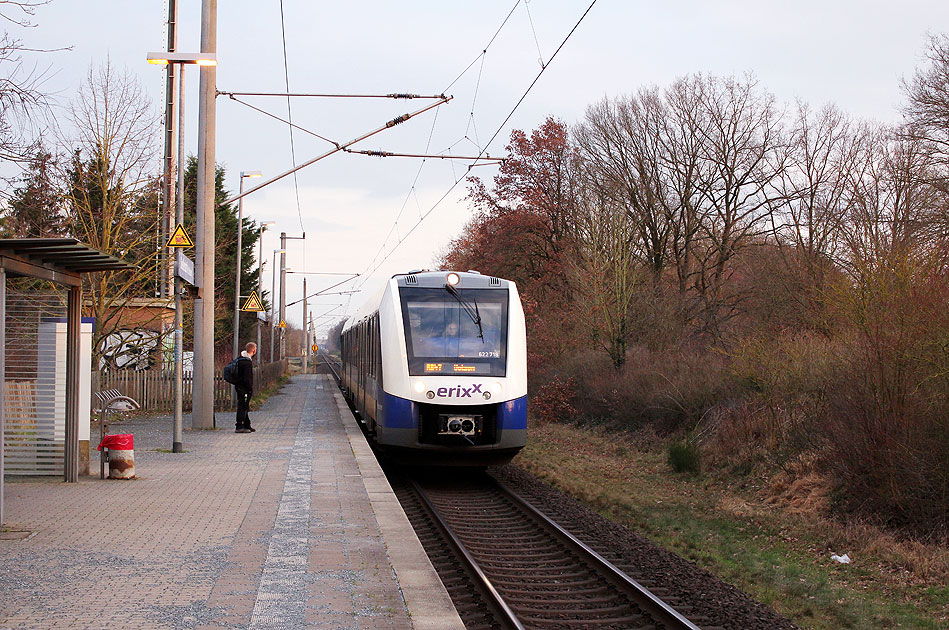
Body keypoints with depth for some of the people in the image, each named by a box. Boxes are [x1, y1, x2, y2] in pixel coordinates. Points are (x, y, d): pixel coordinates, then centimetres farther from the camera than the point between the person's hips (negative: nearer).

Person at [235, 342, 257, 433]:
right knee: (242, 406, -7)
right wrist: (250, 389, -16)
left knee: (246, 407, 17)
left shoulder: (240, 359, 12)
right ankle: (239, 427, -7)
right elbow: (247, 378, -22)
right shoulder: (247, 362, -20)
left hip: (240, 387, 10)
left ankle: (247, 426, 25)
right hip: (244, 388, -10)